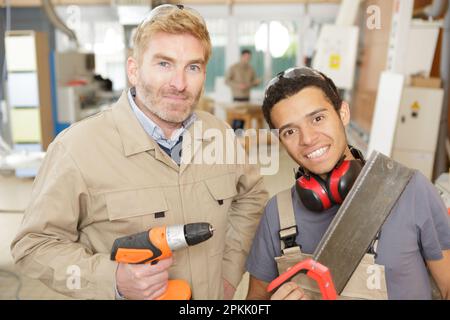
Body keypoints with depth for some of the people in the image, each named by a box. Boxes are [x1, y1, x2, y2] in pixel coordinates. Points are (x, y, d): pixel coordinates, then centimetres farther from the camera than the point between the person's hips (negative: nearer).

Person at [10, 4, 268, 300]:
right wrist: (113, 279, -28)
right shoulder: (77, 148, -23)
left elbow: (251, 195, 6)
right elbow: (35, 244, -14)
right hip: (116, 290, -4)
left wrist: (230, 272, 1)